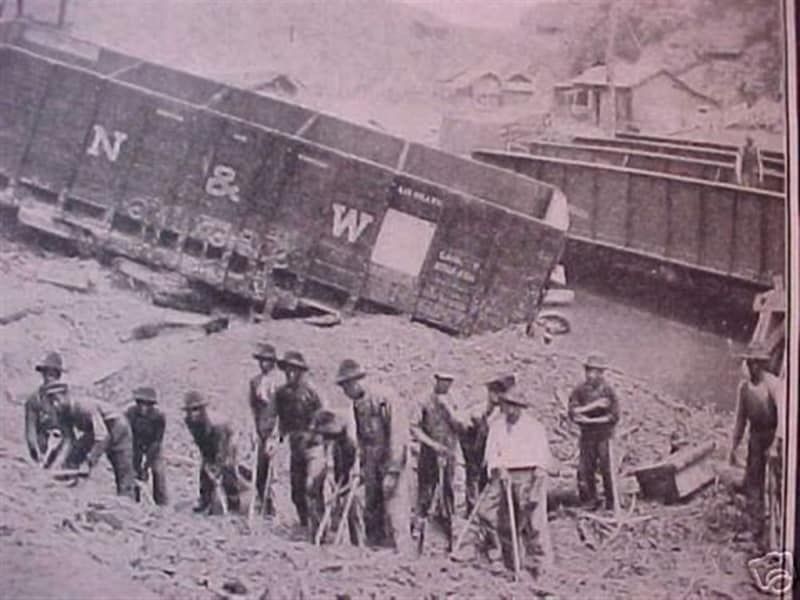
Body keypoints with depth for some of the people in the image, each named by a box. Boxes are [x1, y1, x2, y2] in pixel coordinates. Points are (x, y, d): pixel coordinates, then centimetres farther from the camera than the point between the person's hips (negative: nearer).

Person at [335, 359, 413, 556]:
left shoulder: (386, 400, -17)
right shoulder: (358, 405, 8)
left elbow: (398, 436, -19)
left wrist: (392, 472, -21)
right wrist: (363, 465, 12)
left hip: (393, 461, -8)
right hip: (372, 463, 8)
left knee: (396, 514, -11)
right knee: (371, 512, 11)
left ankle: (404, 556, -8)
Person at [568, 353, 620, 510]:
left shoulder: (608, 391, -3)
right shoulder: (580, 390, 4)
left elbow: (614, 416, -8)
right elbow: (573, 411, -6)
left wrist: (589, 419, -11)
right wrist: (594, 405, -15)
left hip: (604, 436, -3)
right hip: (587, 436, 3)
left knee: (607, 470, -4)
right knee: (585, 470, 2)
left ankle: (611, 502, 6)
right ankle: (590, 501, 13)